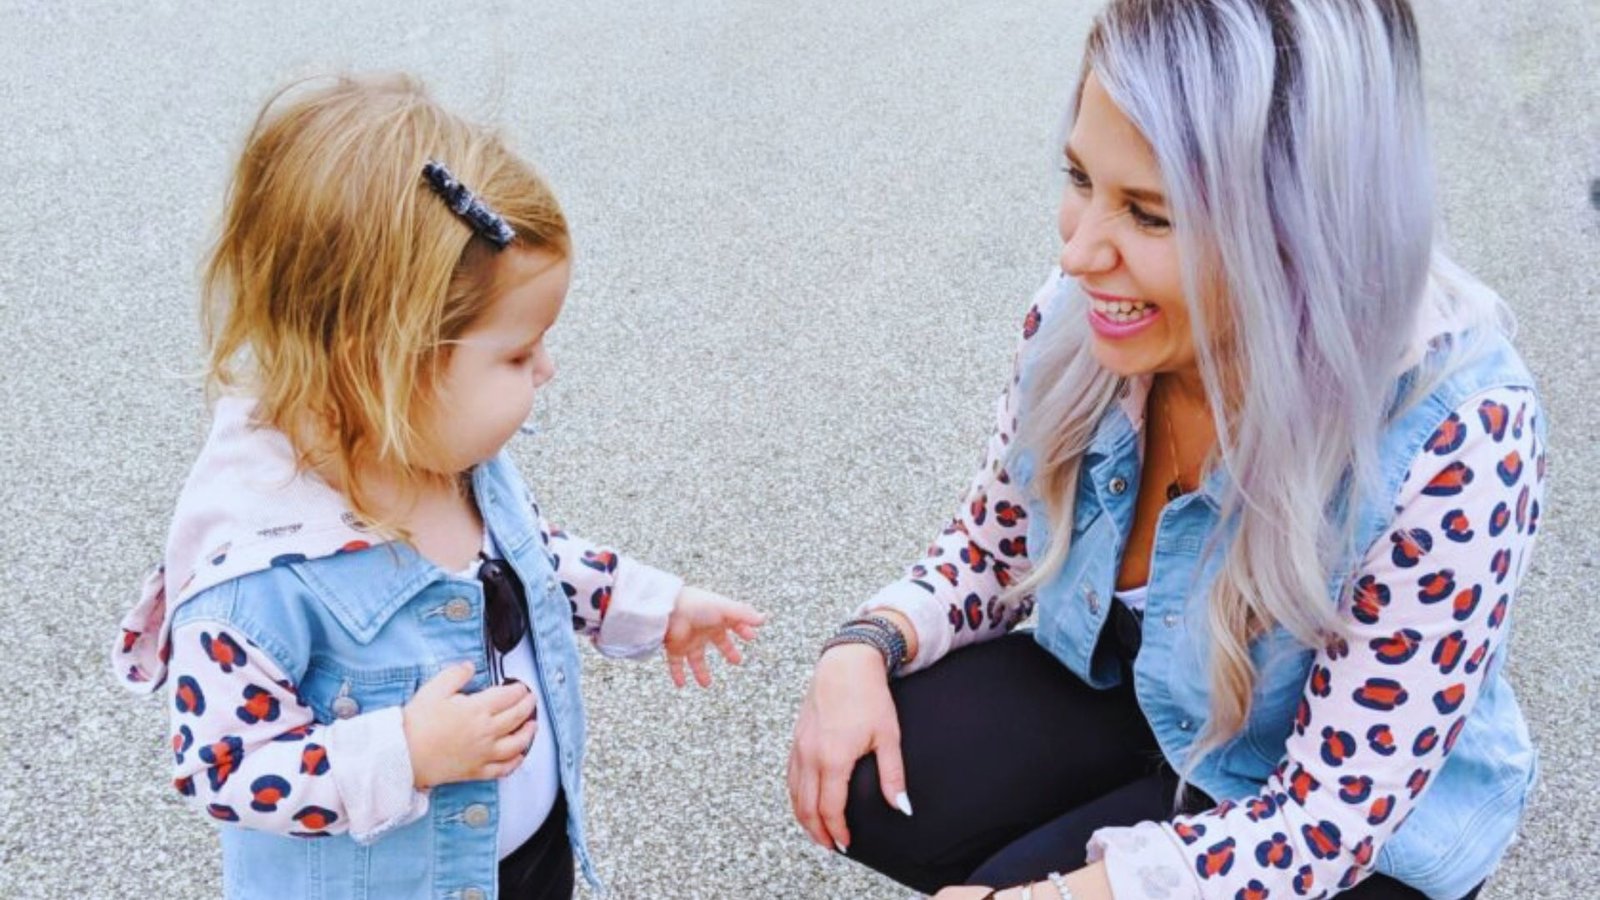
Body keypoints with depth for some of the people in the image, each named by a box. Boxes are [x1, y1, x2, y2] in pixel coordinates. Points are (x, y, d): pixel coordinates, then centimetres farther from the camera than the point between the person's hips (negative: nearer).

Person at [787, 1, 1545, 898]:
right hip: (1124, 694, 5)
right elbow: (998, 544, 1)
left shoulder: (1452, 439, -33)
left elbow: (1331, 818, -26)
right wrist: (867, 648, -18)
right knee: (864, 783, -15)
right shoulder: (1090, 313, -18)